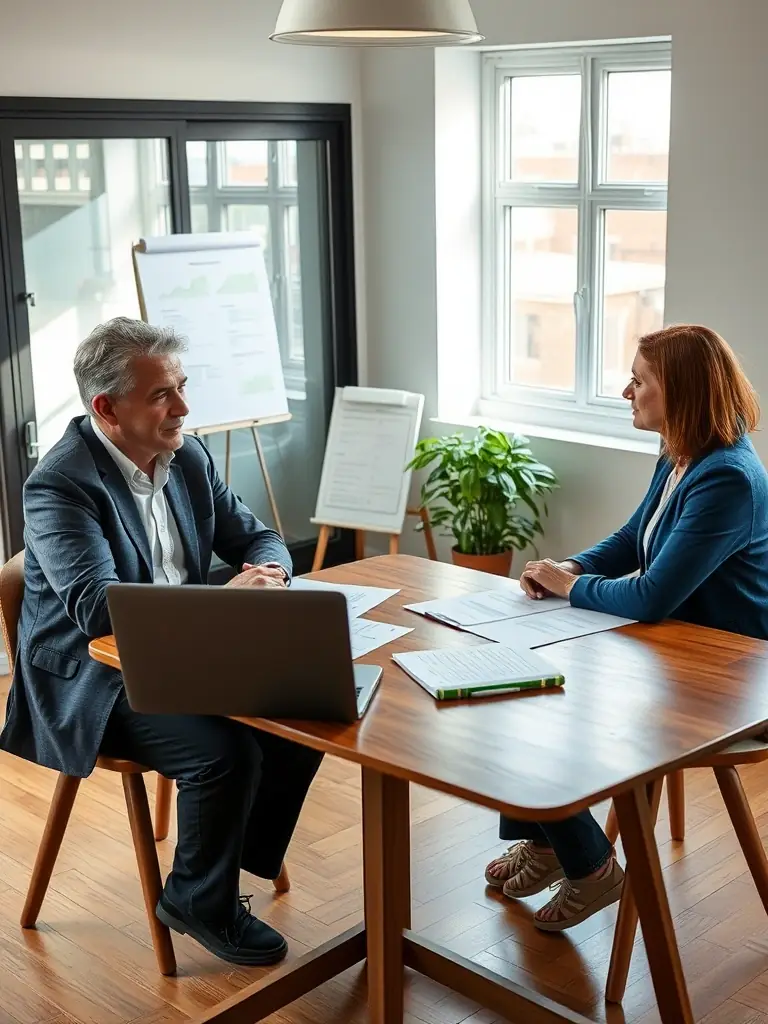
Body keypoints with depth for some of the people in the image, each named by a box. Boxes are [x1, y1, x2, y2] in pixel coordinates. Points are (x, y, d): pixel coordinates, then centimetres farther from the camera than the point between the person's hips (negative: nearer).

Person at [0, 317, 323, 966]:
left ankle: (239, 853, 12)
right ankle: (201, 902, 0)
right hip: (92, 678, -7)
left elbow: (257, 537, 11)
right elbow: (99, 608, -31)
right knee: (225, 750, -26)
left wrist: (267, 572, -14)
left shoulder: (189, 457, 2)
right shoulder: (60, 485, -20)